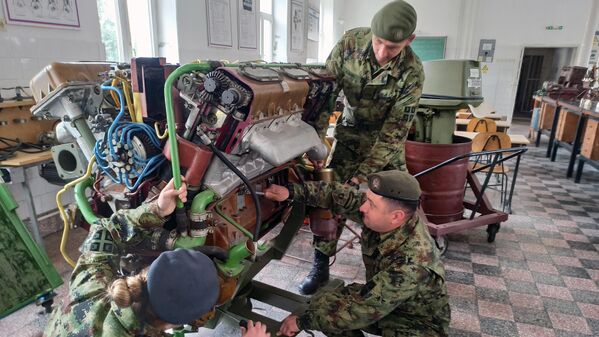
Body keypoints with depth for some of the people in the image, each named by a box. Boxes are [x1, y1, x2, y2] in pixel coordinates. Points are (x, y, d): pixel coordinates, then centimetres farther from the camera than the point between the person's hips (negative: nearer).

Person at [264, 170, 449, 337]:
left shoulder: (413, 262, -39)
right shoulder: (380, 214, -20)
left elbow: (364, 310, -35)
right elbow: (340, 195, -10)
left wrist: (303, 321, -26)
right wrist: (291, 191, -21)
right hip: (380, 299, 6)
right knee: (322, 301, -7)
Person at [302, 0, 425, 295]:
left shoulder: (412, 73, -23)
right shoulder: (350, 43, -18)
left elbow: (394, 131, -22)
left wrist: (363, 174, -25)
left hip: (386, 139, -1)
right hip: (350, 133, 1)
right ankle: (320, 267, 13)